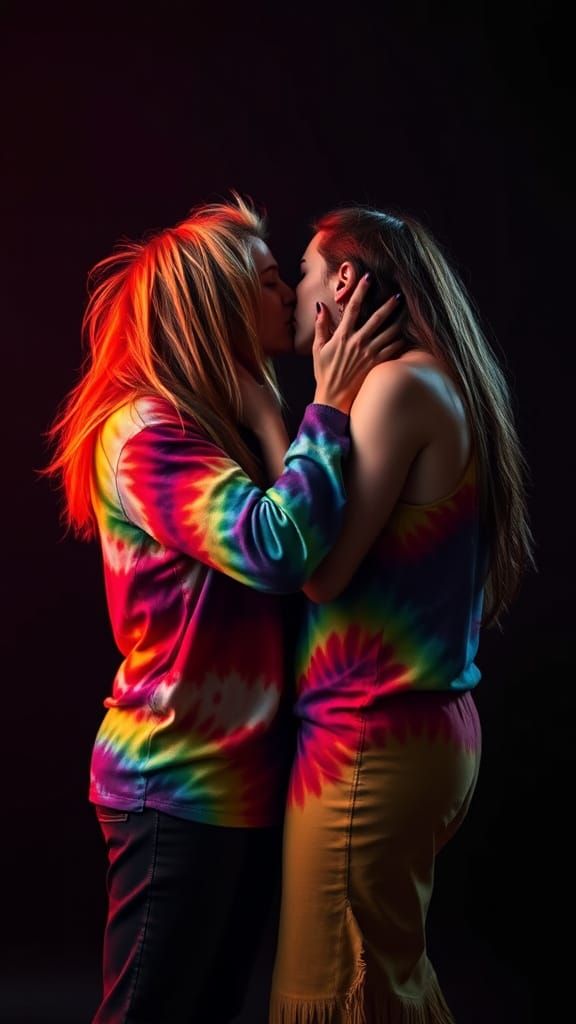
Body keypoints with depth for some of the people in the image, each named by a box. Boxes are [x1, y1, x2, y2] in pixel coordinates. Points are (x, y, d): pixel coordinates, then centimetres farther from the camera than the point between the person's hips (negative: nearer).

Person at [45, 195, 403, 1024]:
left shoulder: (235, 420, 13)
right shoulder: (146, 429, -16)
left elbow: (313, 552, 10)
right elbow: (275, 548, -29)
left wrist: (299, 413, 2)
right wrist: (330, 406, -19)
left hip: (247, 771, 9)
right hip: (178, 784, -9)